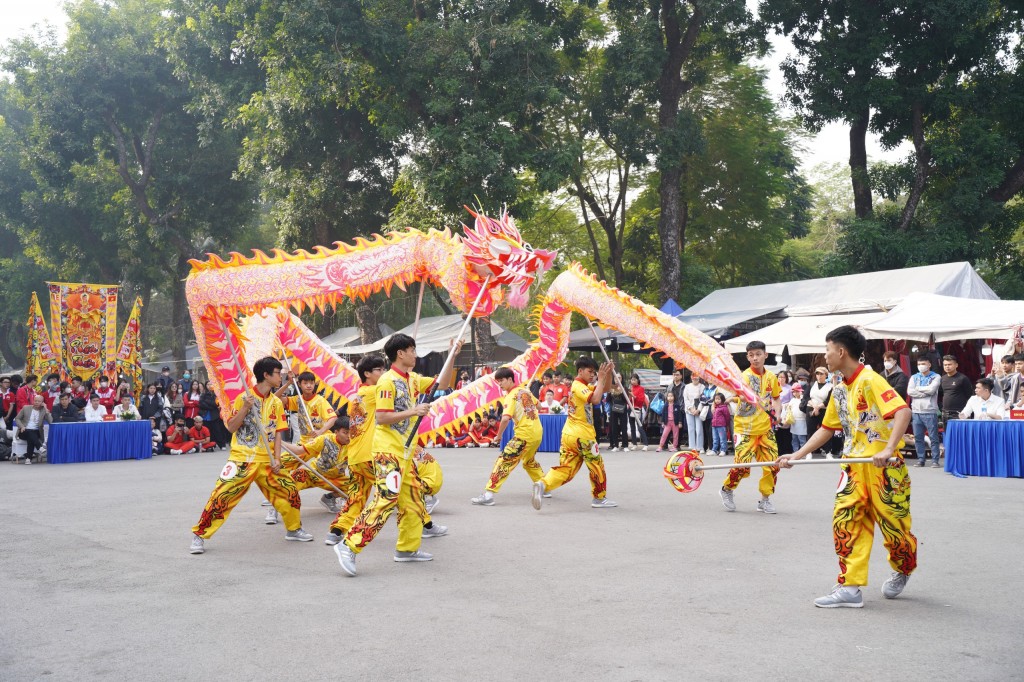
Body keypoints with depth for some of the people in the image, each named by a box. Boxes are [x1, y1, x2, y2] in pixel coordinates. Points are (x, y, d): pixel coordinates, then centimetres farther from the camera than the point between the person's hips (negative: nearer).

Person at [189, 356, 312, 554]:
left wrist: (277, 458, -3)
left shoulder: (276, 403, 8)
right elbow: (231, 428, -6)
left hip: (266, 461, 4)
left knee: (290, 490, 2)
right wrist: (245, 408, -20)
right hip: (242, 458, -4)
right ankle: (199, 535, 1)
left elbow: (277, 433, 8)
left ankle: (294, 529, 23)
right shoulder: (244, 398, -5)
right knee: (222, 495, -14)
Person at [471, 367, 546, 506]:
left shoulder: (511, 396, -10)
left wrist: (498, 436, -12)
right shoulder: (525, 390, 12)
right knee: (529, 461, 31)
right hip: (538, 433, 8)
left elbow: (506, 418, -23)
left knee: (504, 462, -9)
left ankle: (488, 495, -17)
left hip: (524, 435, -8)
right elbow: (537, 405, 29)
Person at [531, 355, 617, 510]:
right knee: (597, 466, 8)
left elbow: (605, 388, 21)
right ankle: (599, 498, 19)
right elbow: (595, 399, -29)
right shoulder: (579, 386, -13)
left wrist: (608, 373, 5)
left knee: (565, 468, 3)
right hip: (582, 435, -9)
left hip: (569, 434, 9)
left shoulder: (581, 386, 17)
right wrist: (601, 379, -19)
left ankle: (543, 484, -18)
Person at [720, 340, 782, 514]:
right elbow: (738, 395, -31)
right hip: (745, 428, -5)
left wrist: (776, 414, 2)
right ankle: (727, 490, 16)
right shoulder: (745, 376, -11)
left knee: (772, 464, 0)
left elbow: (776, 398, 21)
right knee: (742, 465, -13)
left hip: (766, 429, 5)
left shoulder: (772, 378, 5)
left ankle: (765, 499, 19)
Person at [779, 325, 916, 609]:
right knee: (844, 522, -3)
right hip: (854, 466, 7)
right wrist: (797, 455, 15)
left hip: (884, 466, -7)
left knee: (892, 525, 4)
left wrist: (888, 450, -36)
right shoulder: (839, 390, 11)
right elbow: (827, 428, 20)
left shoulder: (870, 380, -15)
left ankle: (902, 570, 34)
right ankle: (850, 588, -1)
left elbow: (903, 412, -26)